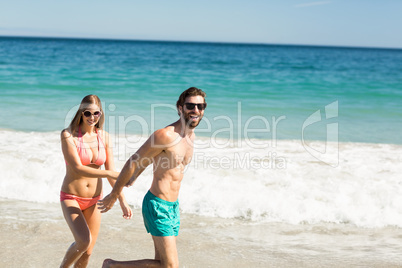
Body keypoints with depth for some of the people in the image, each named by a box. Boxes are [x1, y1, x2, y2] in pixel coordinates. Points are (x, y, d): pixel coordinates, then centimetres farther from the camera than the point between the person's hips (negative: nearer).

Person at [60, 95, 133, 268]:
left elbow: (111, 172, 3)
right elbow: (77, 168, -23)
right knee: (84, 241, -24)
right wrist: (109, 173, -30)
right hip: (71, 198, -5)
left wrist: (122, 202, -2)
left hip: (94, 200, 5)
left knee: (87, 253, 7)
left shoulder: (104, 137, 0)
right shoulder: (68, 134, -14)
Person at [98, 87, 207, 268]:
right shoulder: (165, 135, -20)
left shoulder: (191, 136, 7)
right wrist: (114, 195, -5)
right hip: (157, 205, -9)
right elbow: (134, 162, -12)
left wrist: (132, 179, 31)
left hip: (173, 206, 9)